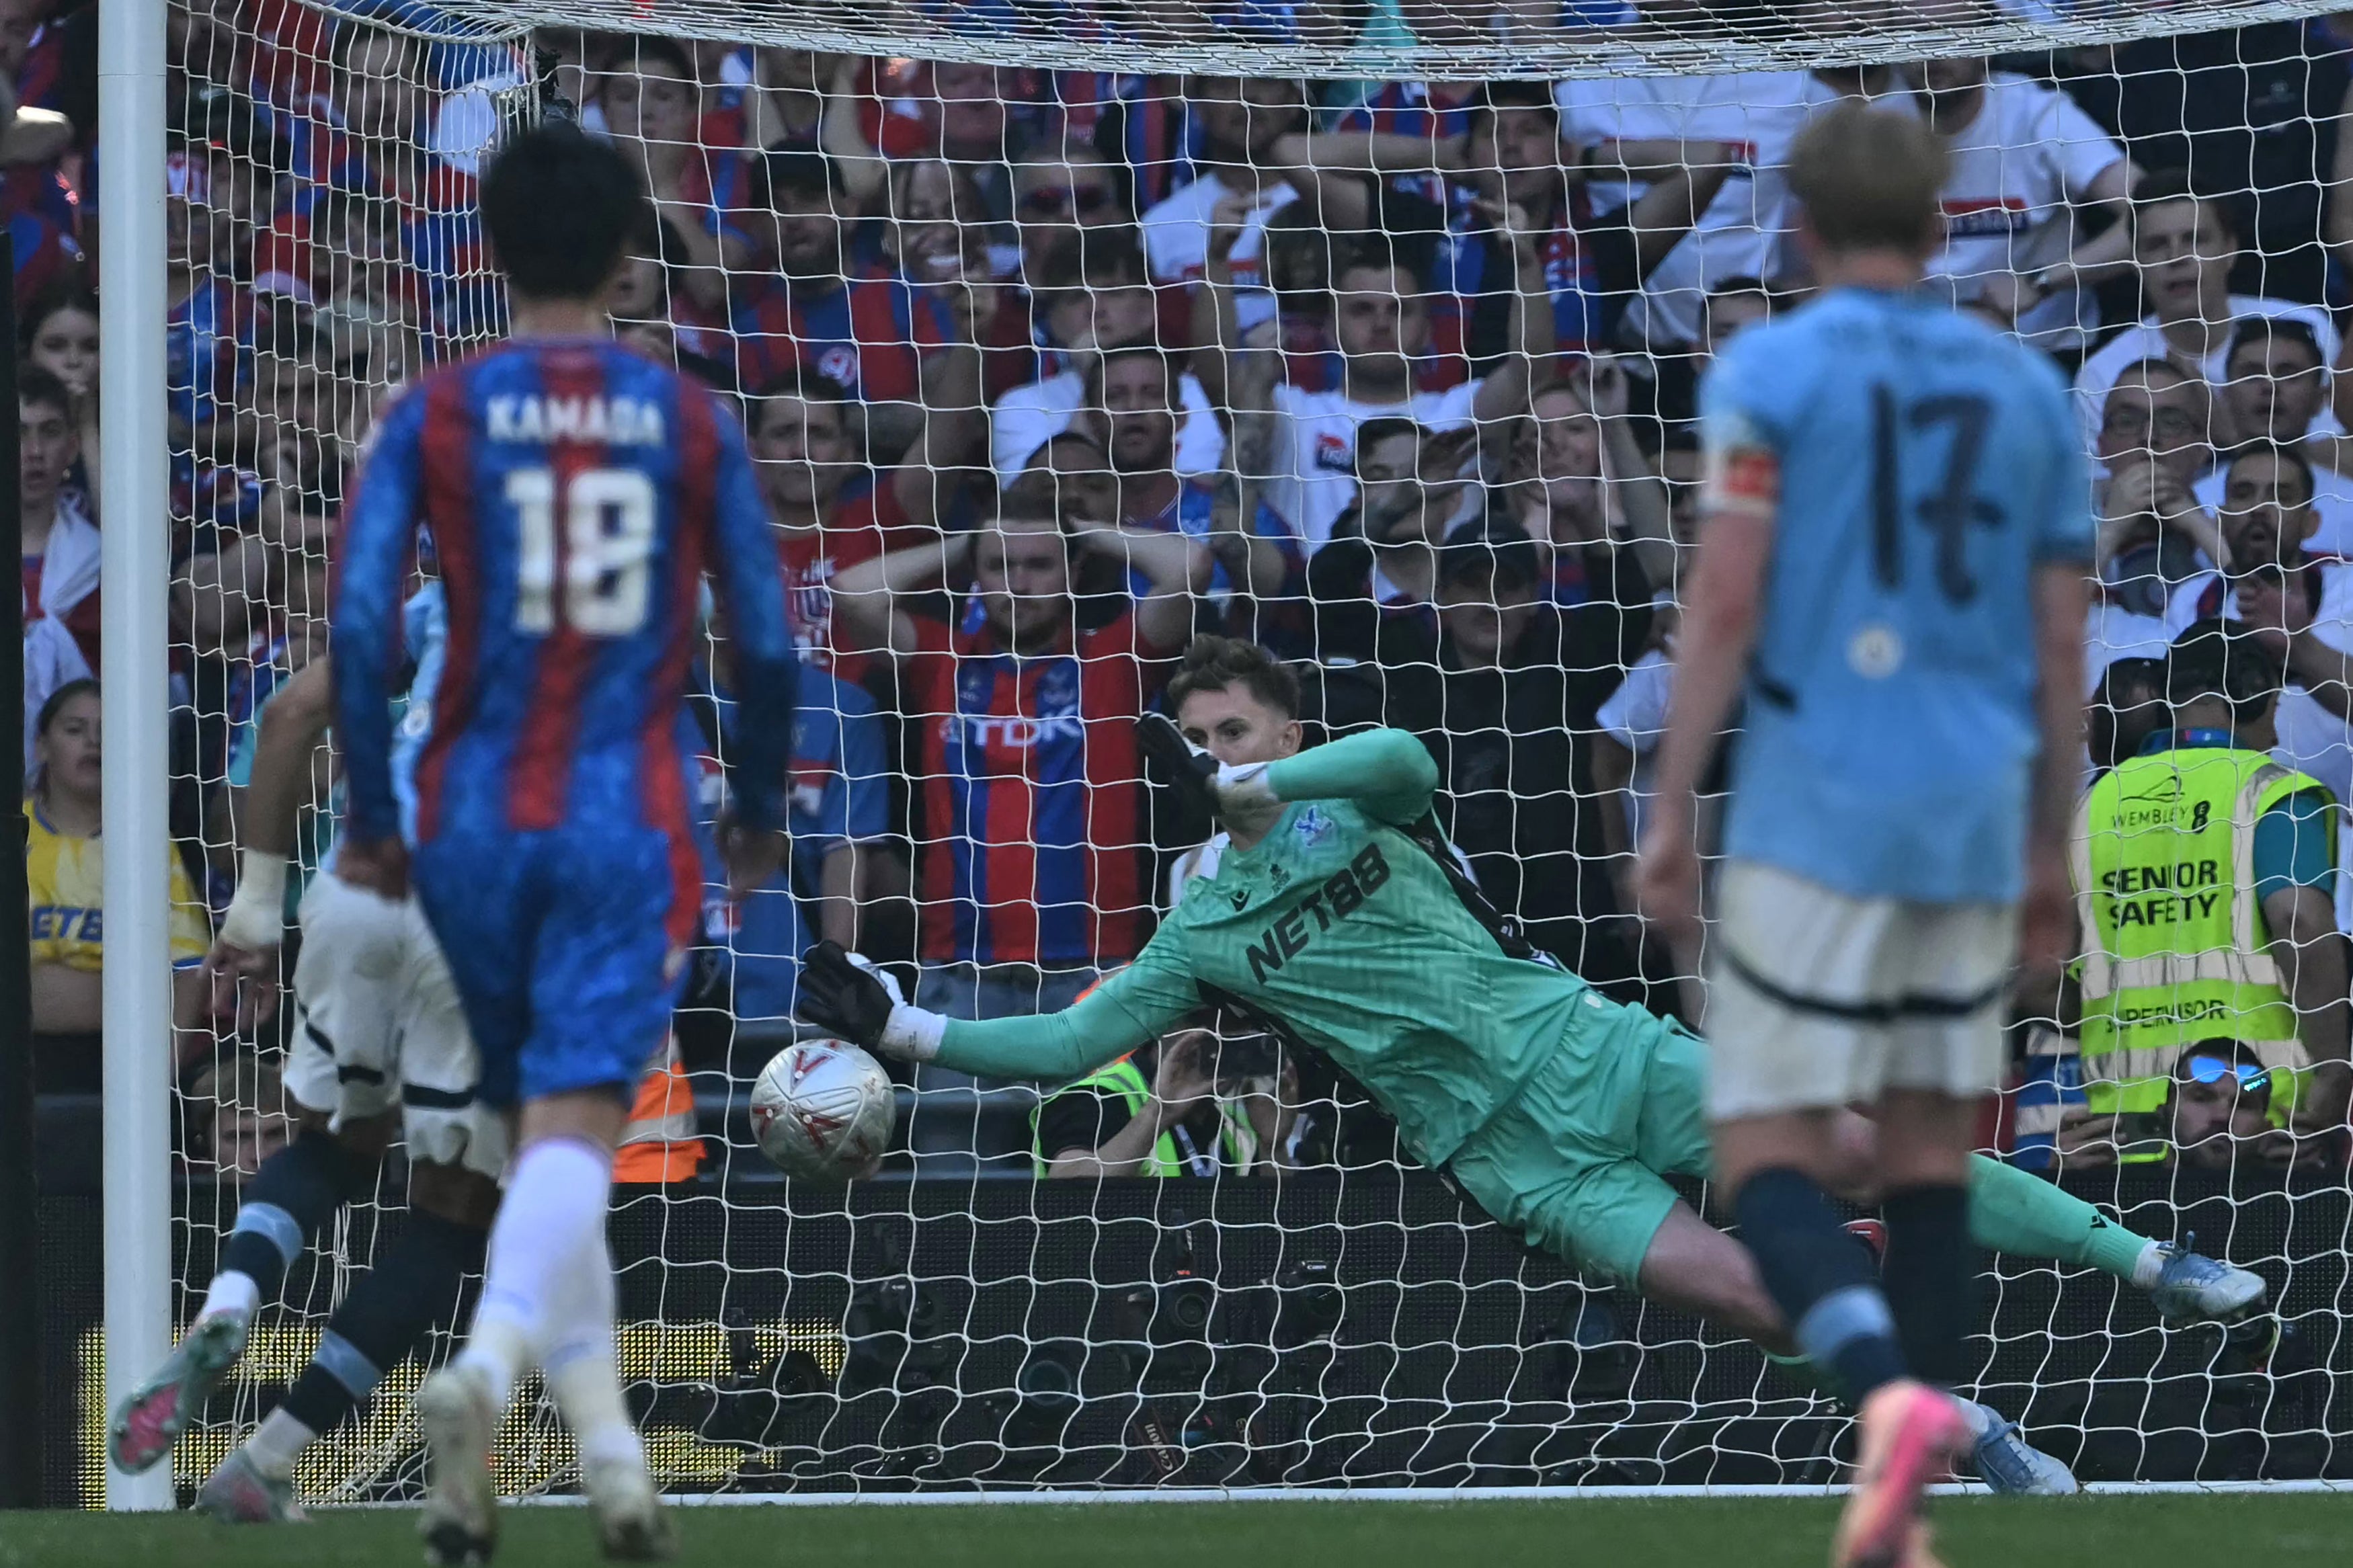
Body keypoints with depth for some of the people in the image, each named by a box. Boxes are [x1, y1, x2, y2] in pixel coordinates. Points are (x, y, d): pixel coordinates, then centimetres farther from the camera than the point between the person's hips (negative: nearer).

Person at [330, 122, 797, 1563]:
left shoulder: (435, 418, 0)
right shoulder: (692, 422, 2)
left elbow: (363, 626, -7)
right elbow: (767, 643, 3)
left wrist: (371, 820, 3)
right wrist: (761, 815, 18)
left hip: (478, 820, 2)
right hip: (630, 821, -2)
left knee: (542, 1127, 16)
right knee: (575, 1128, -11)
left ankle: (610, 1452, 19)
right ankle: (490, 1360, -39)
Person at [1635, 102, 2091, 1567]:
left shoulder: (1771, 371, -2)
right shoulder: (2029, 388, 11)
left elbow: (1726, 602, -10)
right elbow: (2062, 648, 11)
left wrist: (1672, 810, -6)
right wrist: (2050, 855, 18)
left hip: (1819, 809, -4)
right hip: (1977, 820, 4)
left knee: (1769, 1155, -2)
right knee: (1932, 1157, 10)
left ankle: (1890, 1390, -29)